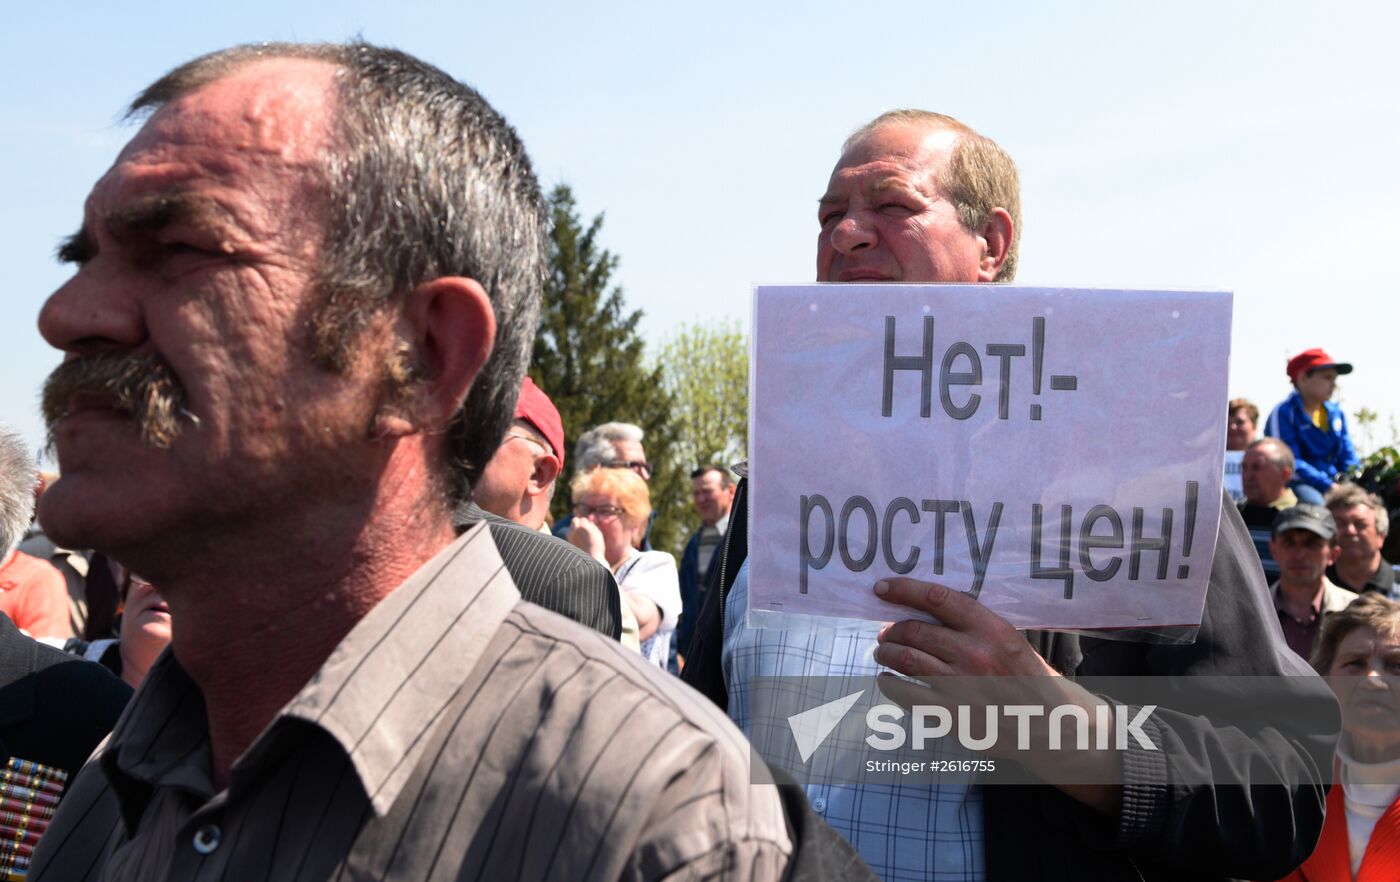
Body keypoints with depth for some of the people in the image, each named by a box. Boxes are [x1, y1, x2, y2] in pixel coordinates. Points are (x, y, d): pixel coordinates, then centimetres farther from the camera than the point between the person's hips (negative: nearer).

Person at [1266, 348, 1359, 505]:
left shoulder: (1336, 413, 16)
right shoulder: (1283, 413, -6)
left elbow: (1348, 456, 17)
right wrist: (1328, 486, -19)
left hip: (1334, 481, 7)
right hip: (1298, 483, -7)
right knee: (1314, 502, -38)